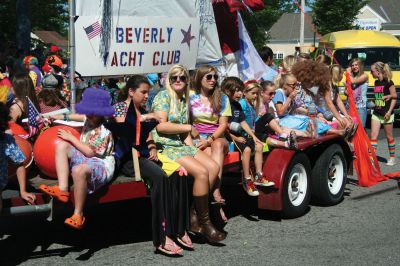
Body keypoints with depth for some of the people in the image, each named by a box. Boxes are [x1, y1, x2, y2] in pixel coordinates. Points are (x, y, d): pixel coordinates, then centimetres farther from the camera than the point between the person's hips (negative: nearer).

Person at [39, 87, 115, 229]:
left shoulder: (104, 132, -17)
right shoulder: (90, 120, 8)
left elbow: (90, 152, -20)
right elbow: (81, 116, 34)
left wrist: (71, 138, -12)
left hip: (102, 165, -10)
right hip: (85, 159, 10)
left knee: (79, 170, -42)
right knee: (61, 145, -4)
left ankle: (78, 215, -29)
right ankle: (62, 189, -19)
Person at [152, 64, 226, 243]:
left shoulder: (184, 101, 18)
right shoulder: (163, 96, -4)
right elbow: (161, 126, -16)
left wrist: (192, 148, -1)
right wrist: (189, 128, -8)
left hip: (182, 145, 8)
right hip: (165, 147, -8)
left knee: (214, 167, -13)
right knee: (201, 172, -24)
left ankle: (193, 214, -9)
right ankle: (204, 222, -13)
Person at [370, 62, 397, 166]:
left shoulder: (388, 83, -12)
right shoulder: (376, 83, 9)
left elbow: (394, 97, -11)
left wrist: (389, 112, -15)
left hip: (386, 114, -6)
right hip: (376, 113, 6)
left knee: (389, 136, 6)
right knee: (373, 135, -3)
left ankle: (392, 158, 19)